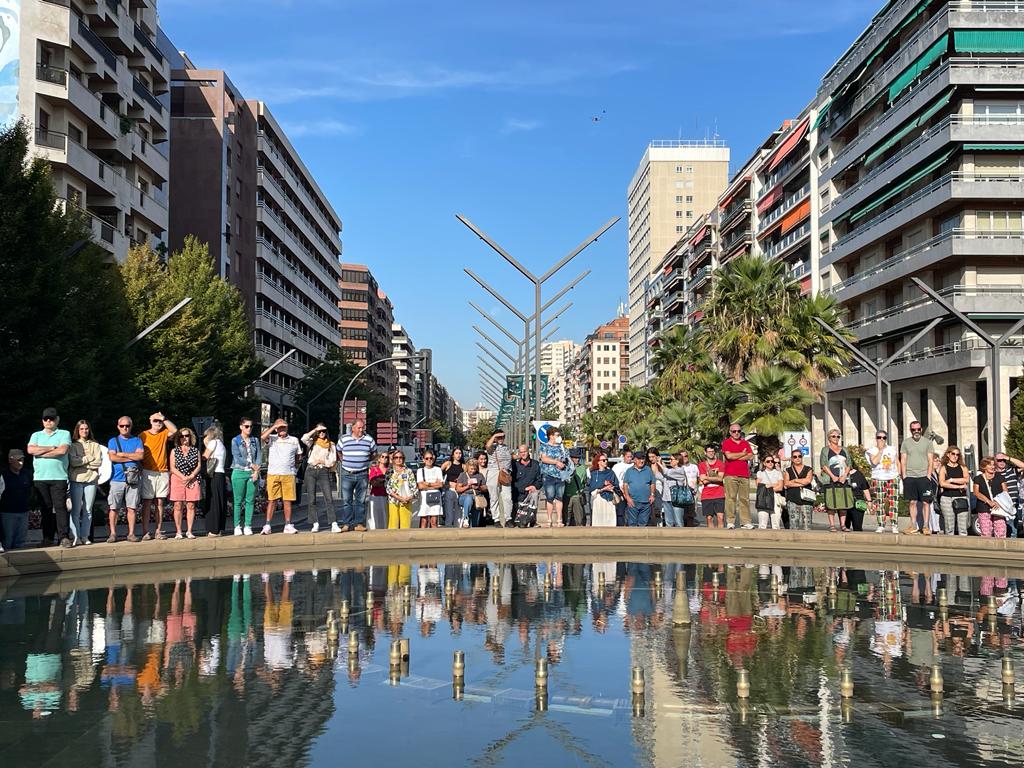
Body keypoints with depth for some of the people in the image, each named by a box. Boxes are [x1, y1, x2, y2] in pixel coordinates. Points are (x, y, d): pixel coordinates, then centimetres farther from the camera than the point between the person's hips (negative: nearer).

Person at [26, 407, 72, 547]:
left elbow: (63, 450, -10)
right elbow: (30, 450, -1)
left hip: (59, 477, -3)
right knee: (46, 508, 3)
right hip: (40, 477, 3)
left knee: (60, 506, -9)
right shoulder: (36, 435, 18)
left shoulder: (64, 434, 8)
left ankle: (64, 537, -11)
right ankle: (48, 538, 6)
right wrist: (52, 448, -5)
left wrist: (41, 452, -4)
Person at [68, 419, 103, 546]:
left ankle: (85, 536, 5)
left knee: (88, 510, 2)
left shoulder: (95, 445, 12)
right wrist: (90, 458, -5)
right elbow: (73, 461, -8)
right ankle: (75, 537, -4)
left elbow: (98, 462, 0)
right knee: (76, 510, -6)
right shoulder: (73, 445, 7)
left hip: (91, 480, 2)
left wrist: (81, 462, -6)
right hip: (76, 480, -2)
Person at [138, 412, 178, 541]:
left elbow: (174, 430, -11)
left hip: (162, 473, 2)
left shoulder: (164, 434, 10)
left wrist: (164, 418, -10)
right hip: (148, 472, -2)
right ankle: (145, 532, -2)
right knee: (147, 503, -3)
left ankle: (158, 531, 6)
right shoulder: (143, 435, 5)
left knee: (160, 503, 3)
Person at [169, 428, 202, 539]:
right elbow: (172, 468, 0)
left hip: (192, 481, 1)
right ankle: (178, 532, 0)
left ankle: (189, 531, 5)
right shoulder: (174, 451, 7)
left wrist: (190, 477, -10)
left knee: (191, 506, 0)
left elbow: (199, 466, 5)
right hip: (178, 480, -1)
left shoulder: (195, 451, 10)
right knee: (178, 506, -4)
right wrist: (183, 477, -12)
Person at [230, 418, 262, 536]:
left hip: (253, 473, 3)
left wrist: (257, 471, -7)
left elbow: (259, 456, 6)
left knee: (250, 501, 1)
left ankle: (248, 526, 5)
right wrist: (252, 465, -9)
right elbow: (237, 458, -6)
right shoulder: (235, 441, 2)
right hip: (239, 473, -3)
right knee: (238, 501, -2)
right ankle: (237, 526, 2)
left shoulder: (255, 440, 12)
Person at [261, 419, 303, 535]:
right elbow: (262, 437, -16)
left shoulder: (294, 440, 13)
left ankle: (288, 525, 7)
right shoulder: (272, 438, 6)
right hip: (273, 473, -2)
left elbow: (299, 456, 23)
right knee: (271, 500, -1)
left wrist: (294, 465, 12)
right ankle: (267, 526, 2)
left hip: (289, 474, 2)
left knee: (287, 500, 2)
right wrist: (274, 426, -10)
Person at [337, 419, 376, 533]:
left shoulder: (369, 440, 3)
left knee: (361, 501, 4)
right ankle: (346, 524, 3)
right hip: (347, 474, -1)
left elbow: (373, 454, 18)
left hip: (362, 474, 1)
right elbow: (339, 453, 18)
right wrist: (345, 463, 10)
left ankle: (359, 523, 8)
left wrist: (365, 462, 9)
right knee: (346, 501, 0)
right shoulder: (343, 439, 2)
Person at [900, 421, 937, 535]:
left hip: (923, 476, -1)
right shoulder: (906, 442, 9)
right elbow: (903, 460, 9)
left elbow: (931, 461, 3)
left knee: (925, 502, -3)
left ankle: (925, 526, 1)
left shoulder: (927, 442, 5)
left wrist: (928, 476, -6)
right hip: (909, 477, 2)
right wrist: (904, 476, 0)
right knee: (912, 502, 3)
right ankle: (914, 526, 8)